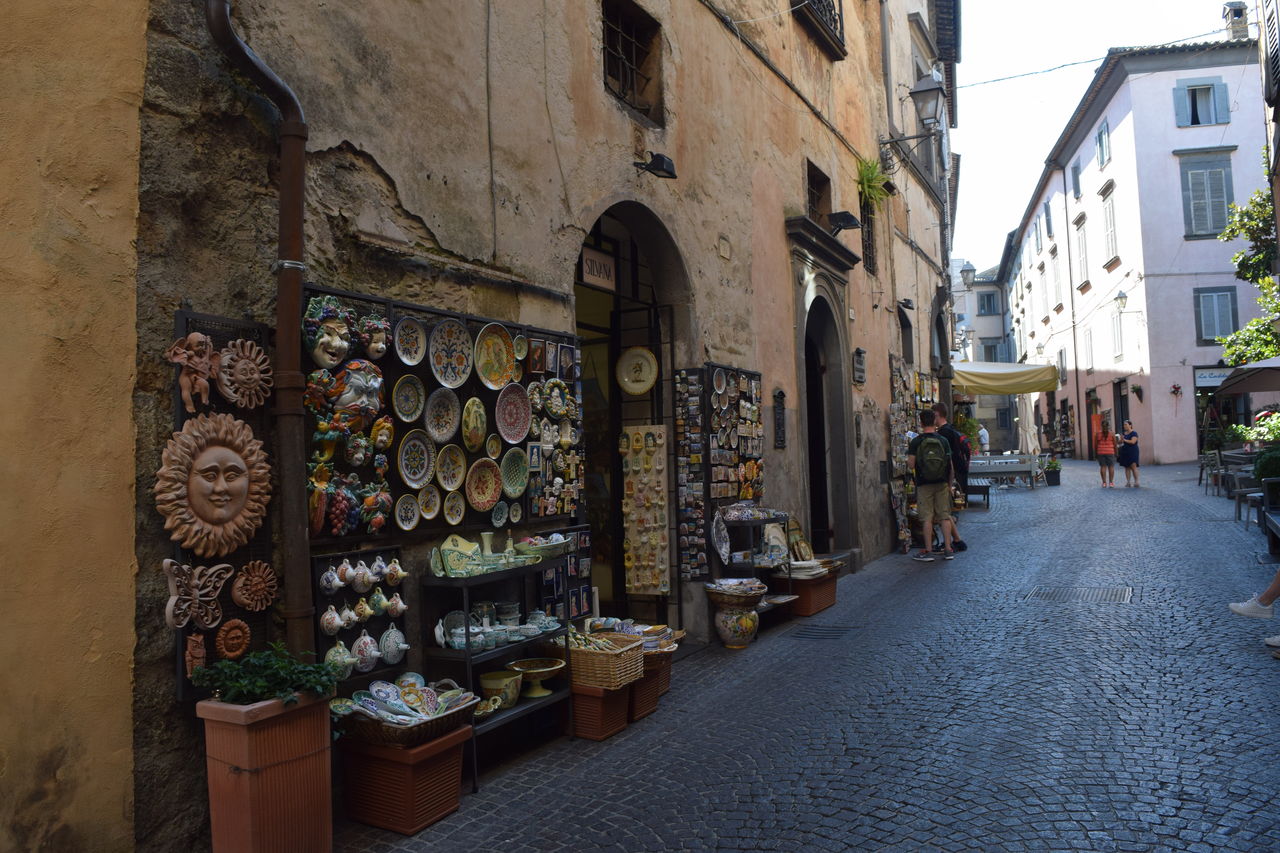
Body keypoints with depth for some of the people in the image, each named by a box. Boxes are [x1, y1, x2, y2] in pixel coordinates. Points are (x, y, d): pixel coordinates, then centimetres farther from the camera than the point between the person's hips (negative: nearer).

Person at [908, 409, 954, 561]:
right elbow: (950, 465, 4)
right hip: (942, 483, 2)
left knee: (927, 518, 1)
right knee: (945, 516, 8)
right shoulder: (943, 441, 0)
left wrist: (908, 459, 12)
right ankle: (948, 550, 10)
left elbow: (911, 465, -10)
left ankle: (928, 551, 2)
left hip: (924, 484, -2)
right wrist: (950, 484, 14)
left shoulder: (915, 442, -8)